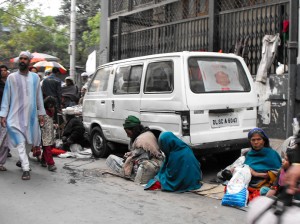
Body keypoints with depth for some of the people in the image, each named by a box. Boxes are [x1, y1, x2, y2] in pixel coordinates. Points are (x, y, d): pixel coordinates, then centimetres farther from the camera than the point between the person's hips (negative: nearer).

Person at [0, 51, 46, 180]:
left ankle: (22, 161, 32)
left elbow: (39, 96, 11)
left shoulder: (35, 77, 8)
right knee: (20, 142, -9)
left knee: (29, 141, 10)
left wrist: (41, 113, 9)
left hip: (31, 115, 3)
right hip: (16, 116, -3)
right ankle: (26, 169, -7)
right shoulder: (12, 77, 1)